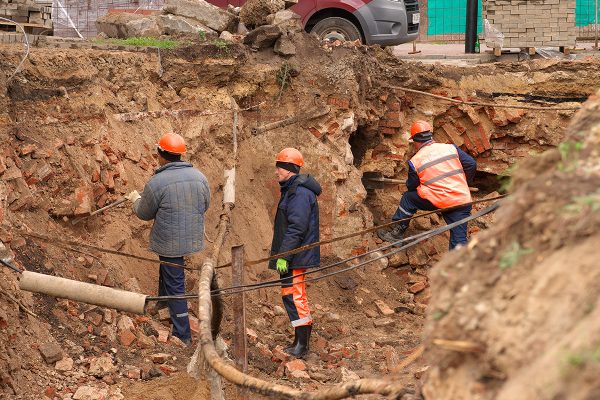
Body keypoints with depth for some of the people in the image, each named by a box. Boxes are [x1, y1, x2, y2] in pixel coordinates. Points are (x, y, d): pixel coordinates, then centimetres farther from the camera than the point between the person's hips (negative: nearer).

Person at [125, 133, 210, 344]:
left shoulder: (156, 183, -19)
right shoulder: (199, 176, -3)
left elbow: (144, 214, -4)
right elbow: (205, 205, 11)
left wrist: (136, 199, 17)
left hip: (169, 243, -6)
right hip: (194, 238, 6)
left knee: (175, 286, 3)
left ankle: (183, 335, 8)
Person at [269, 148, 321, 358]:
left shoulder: (300, 193, -17)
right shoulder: (291, 190, 17)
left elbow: (296, 228, -24)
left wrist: (283, 255, -24)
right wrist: (281, 253, 24)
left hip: (296, 257, -11)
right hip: (293, 256, 11)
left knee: (293, 294, -11)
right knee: (293, 294, 14)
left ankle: (301, 344, -9)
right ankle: (300, 341, 20)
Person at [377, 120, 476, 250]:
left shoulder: (415, 161, 0)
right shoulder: (451, 148, 5)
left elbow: (411, 187, 10)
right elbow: (471, 164, 5)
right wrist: (463, 184, 21)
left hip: (439, 202, -3)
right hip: (463, 200, 3)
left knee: (408, 198, 19)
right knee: (459, 240, 8)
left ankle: (396, 233, 25)